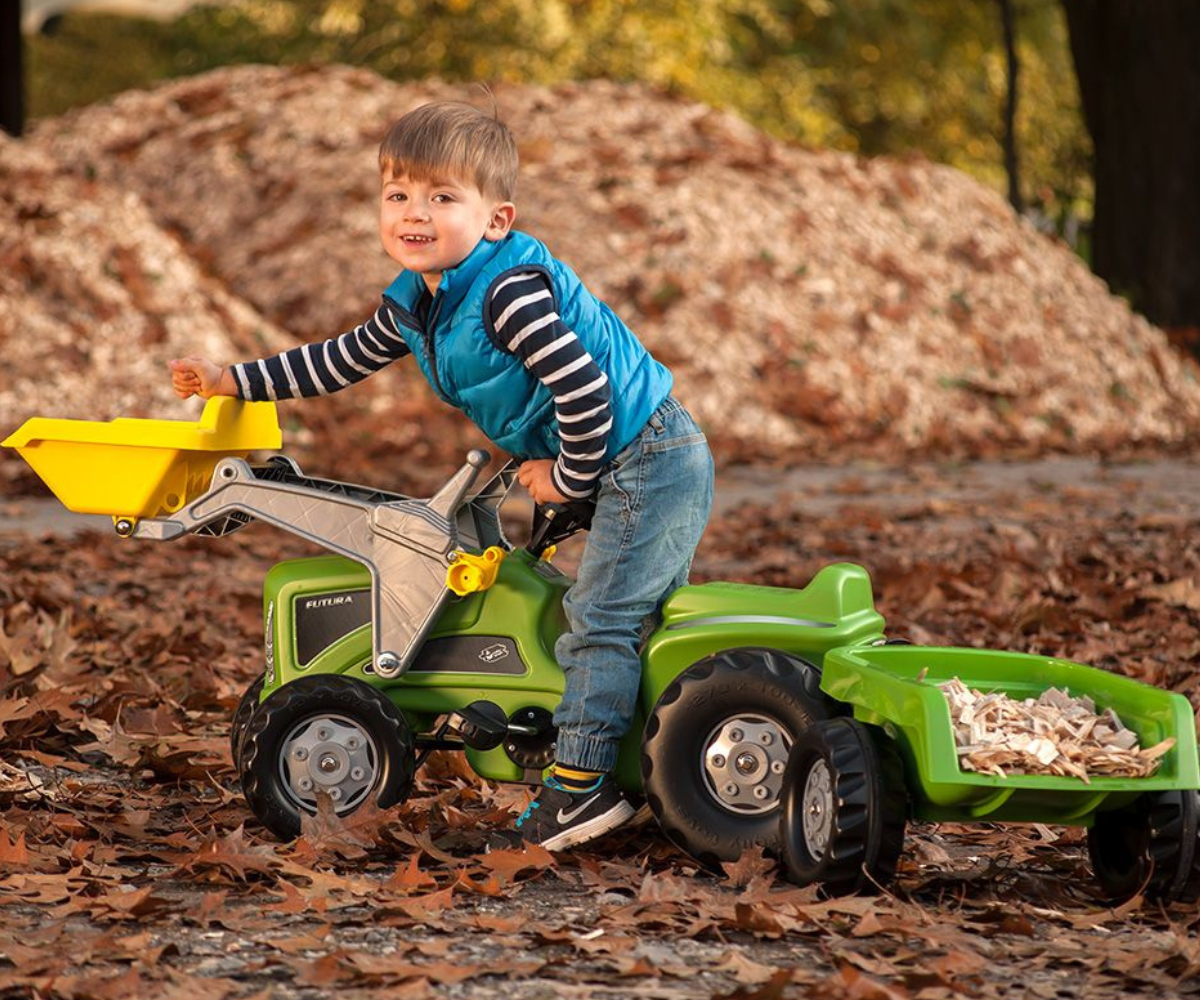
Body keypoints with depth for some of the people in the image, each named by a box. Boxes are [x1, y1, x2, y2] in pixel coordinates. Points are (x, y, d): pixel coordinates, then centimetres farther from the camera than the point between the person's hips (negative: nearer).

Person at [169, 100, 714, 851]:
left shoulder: (511, 291, -25)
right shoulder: (414, 306, 7)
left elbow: (584, 388, -28)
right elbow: (342, 363, 20)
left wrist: (569, 478, -14)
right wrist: (233, 381, 20)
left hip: (649, 455, -10)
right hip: (630, 470, 10)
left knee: (598, 618, -11)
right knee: (639, 619, 15)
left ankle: (582, 783, -8)